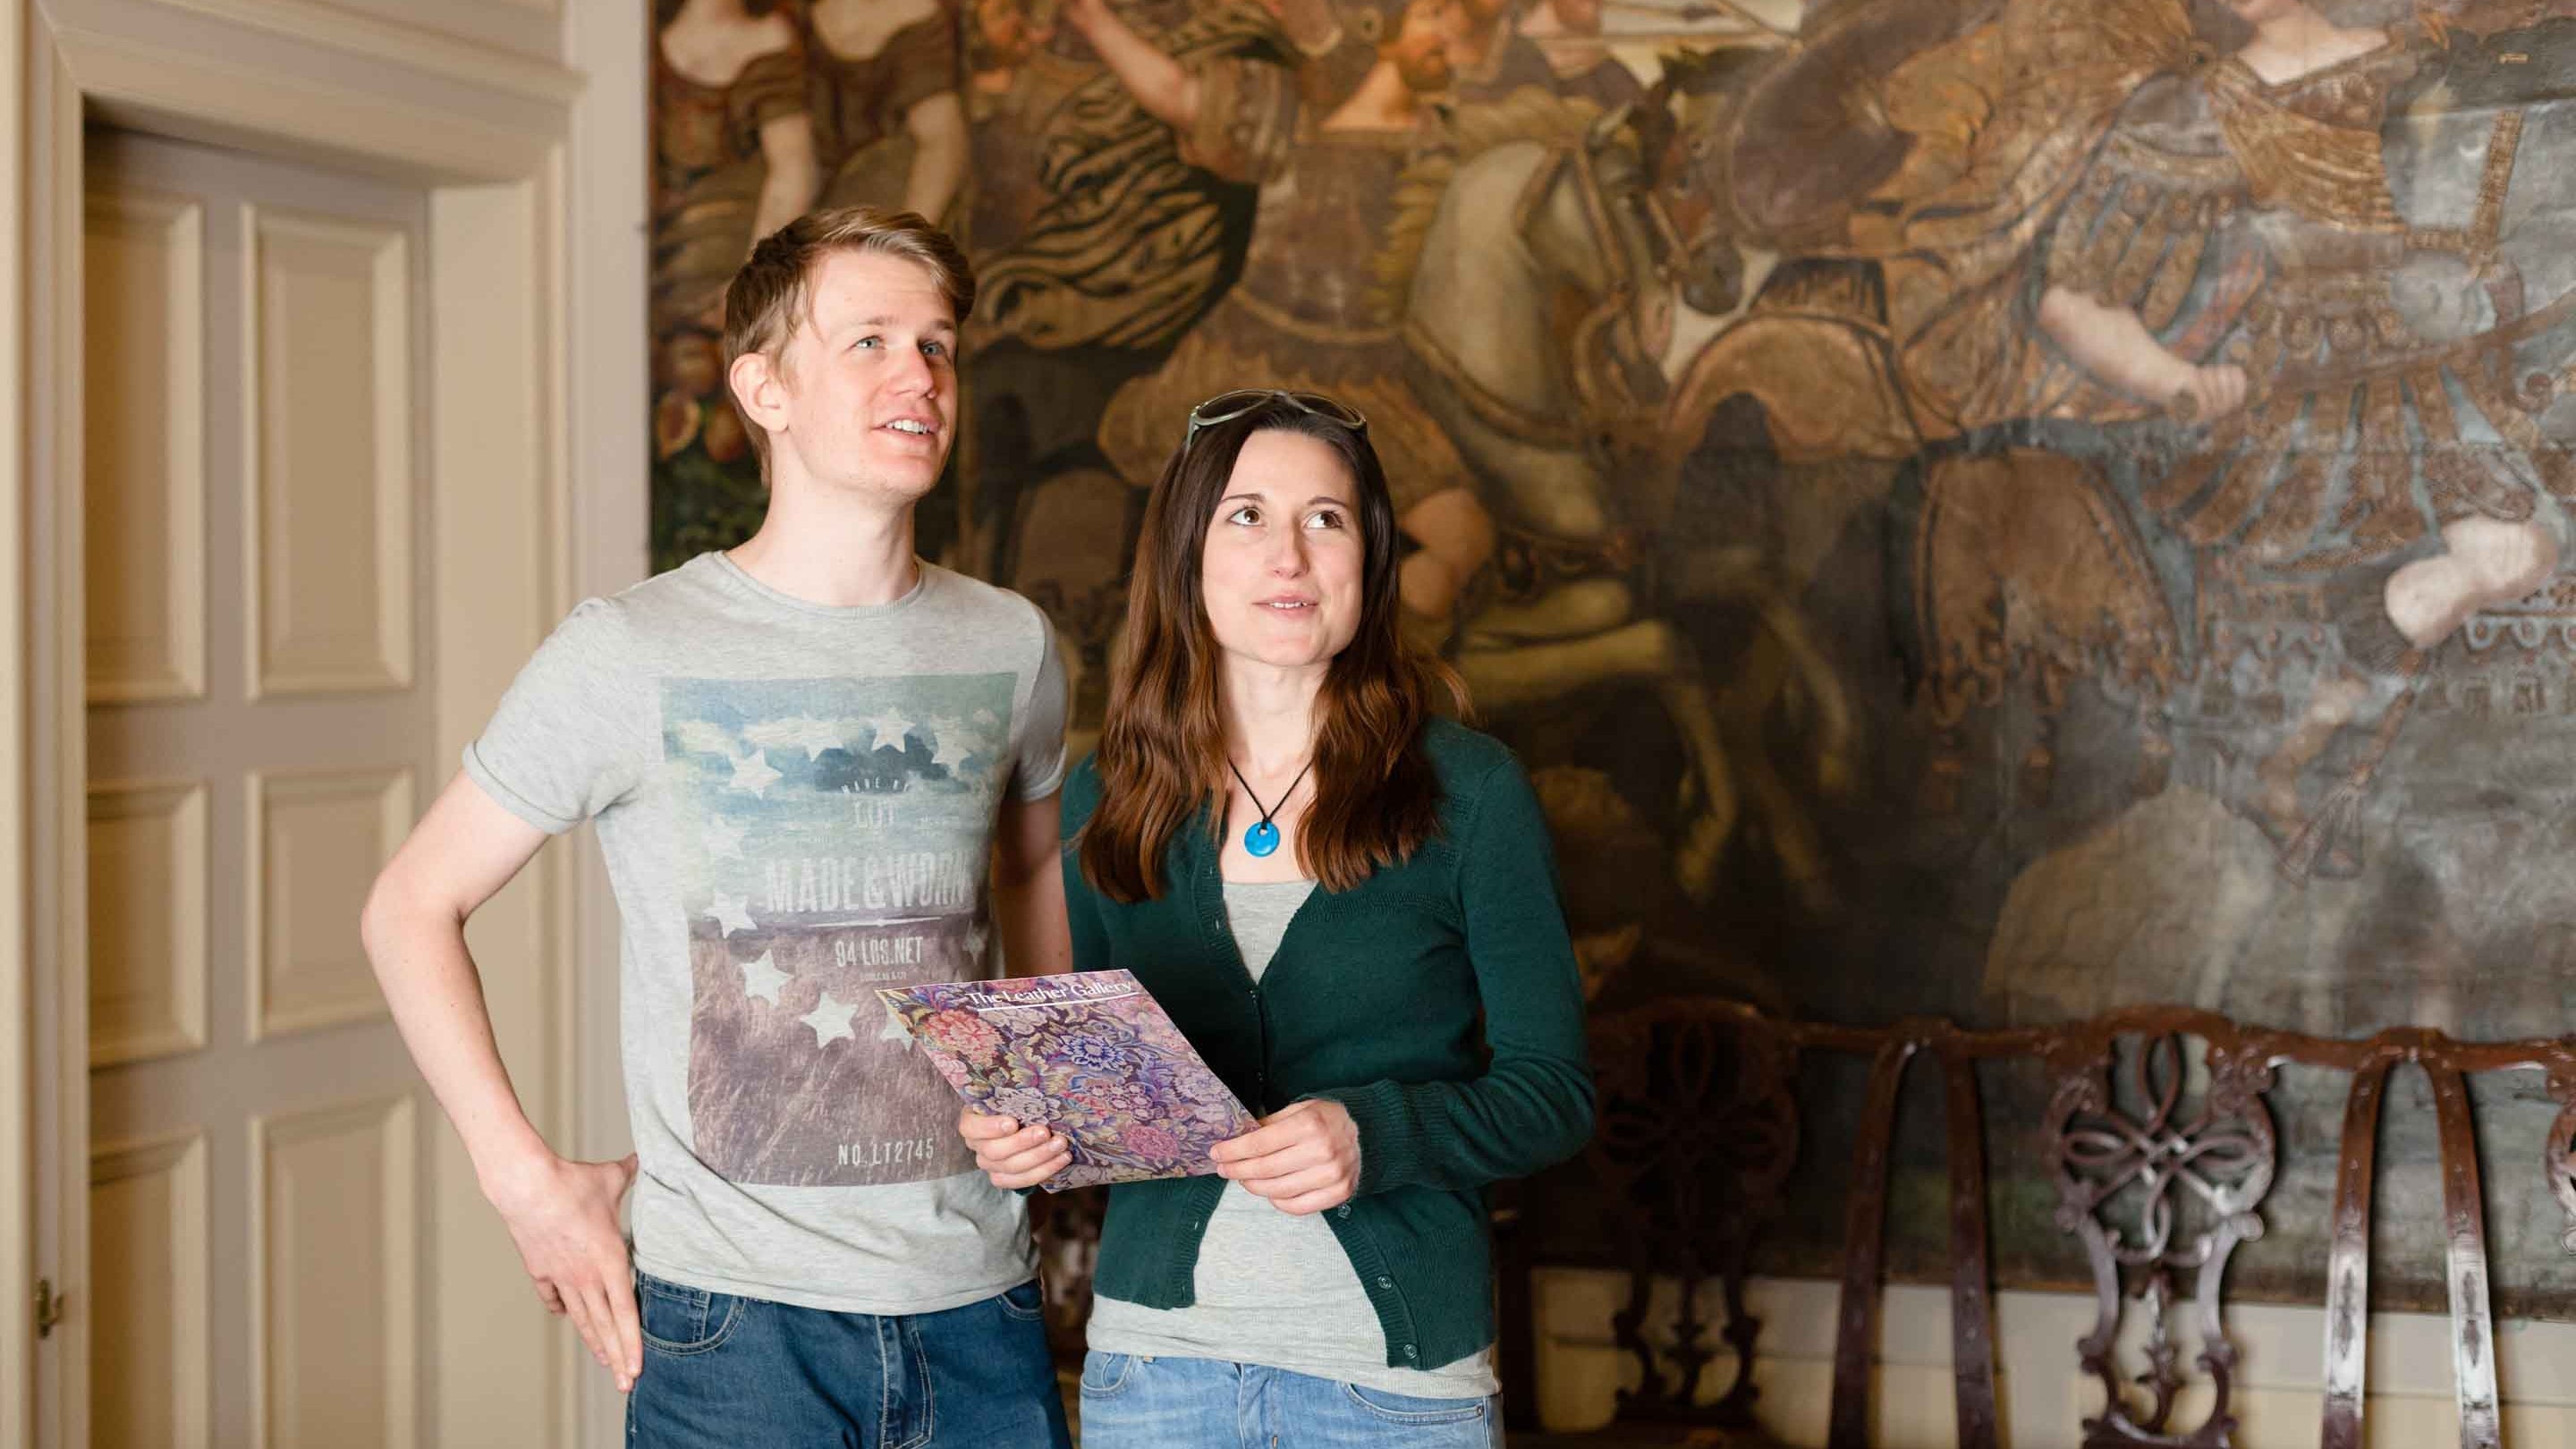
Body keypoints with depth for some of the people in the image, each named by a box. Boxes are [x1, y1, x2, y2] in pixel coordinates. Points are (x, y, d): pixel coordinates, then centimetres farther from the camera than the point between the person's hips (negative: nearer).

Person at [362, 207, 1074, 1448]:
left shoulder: (1008, 645, 5)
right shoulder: (631, 654, -7)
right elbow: (413, 905, 0)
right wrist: (528, 1181, -6)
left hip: (979, 1308, 4)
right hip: (737, 1318, -3)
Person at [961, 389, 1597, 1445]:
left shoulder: (1469, 791, -4)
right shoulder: (1105, 802, 4)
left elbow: (1552, 1089, -5)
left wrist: (1375, 1133, -21)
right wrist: (1022, 1130, -8)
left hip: (1399, 1360, -2)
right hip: (1154, 1349, 2)